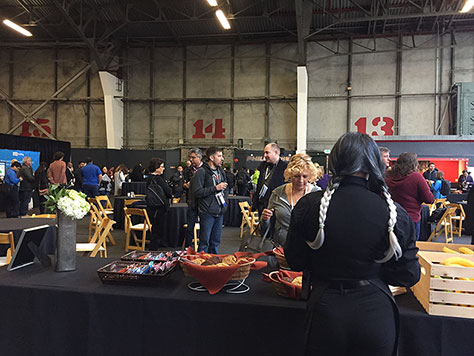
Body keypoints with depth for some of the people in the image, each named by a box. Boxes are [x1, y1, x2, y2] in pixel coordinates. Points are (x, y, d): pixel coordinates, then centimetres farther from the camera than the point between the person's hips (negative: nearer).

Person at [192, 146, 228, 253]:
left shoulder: (221, 171, 13)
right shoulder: (201, 172, -10)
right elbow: (197, 192, -18)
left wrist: (225, 199, 11)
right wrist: (215, 188, -17)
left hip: (219, 212, 7)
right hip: (207, 213, -7)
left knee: (216, 242, 15)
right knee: (204, 242, 0)